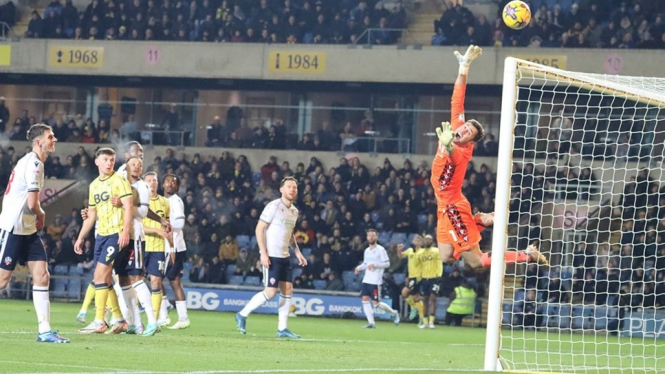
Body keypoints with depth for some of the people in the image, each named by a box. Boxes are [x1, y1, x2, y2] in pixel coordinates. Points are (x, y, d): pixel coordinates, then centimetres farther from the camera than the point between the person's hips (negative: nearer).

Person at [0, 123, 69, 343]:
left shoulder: (33, 162, 14)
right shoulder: (33, 164, -17)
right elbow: (32, 203, -21)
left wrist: (37, 217, 7)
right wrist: (41, 215, -1)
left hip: (28, 230, 9)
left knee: (42, 276, 0)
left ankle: (44, 331, -2)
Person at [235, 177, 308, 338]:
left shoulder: (294, 211, 12)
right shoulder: (274, 207, -11)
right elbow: (259, 229, -12)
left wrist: (297, 251, 13)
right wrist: (263, 252, -19)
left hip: (284, 257, 8)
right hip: (271, 256, -8)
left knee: (287, 290, 3)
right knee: (270, 291, -12)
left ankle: (282, 328, 8)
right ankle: (242, 315, 3)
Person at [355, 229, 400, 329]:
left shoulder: (380, 249, -6)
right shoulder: (367, 250, 15)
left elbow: (387, 264, -10)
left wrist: (375, 265, -21)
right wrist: (359, 268, 6)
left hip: (376, 281, -7)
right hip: (366, 280, 7)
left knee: (376, 303, -6)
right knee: (365, 300, -6)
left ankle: (393, 313, 18)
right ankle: (371, 322, -4)